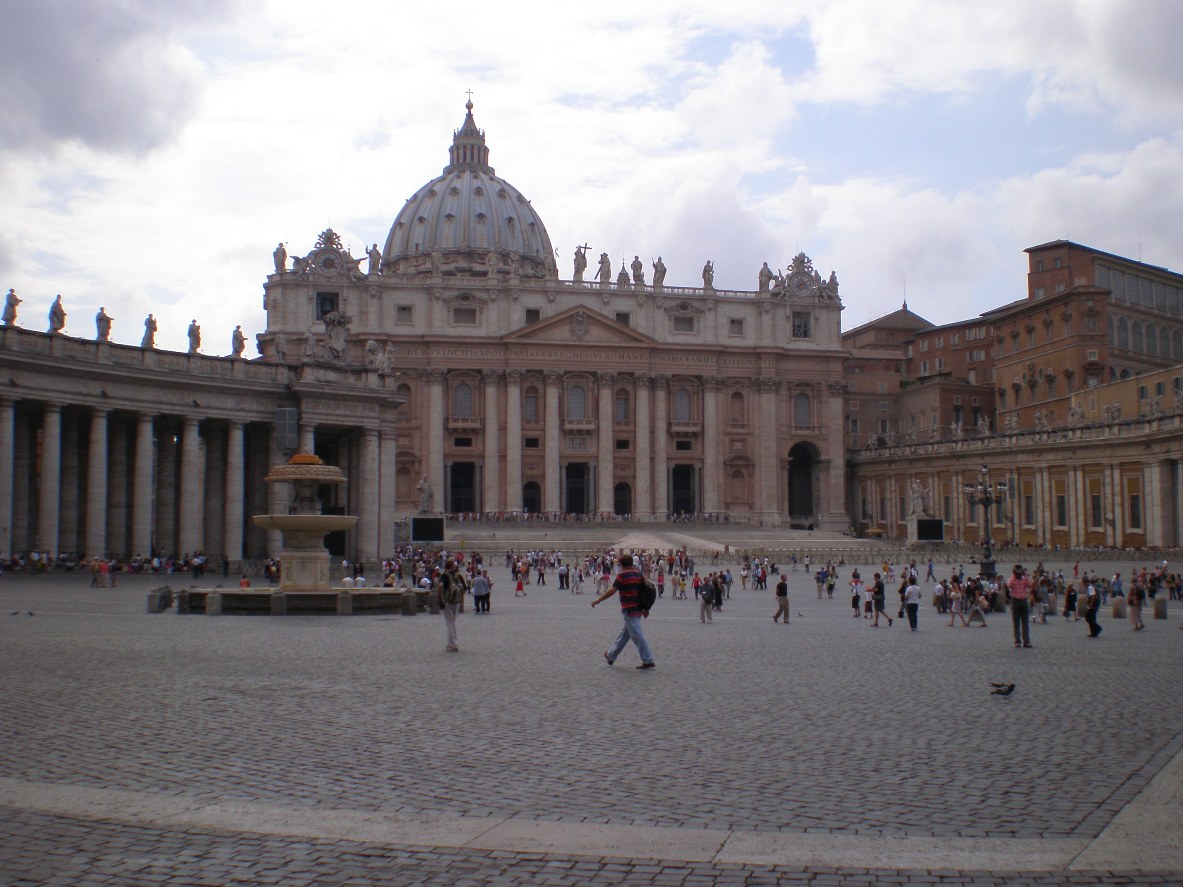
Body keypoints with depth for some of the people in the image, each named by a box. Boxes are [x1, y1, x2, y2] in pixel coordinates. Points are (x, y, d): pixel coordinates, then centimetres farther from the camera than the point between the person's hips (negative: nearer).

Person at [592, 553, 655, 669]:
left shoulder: (622, 576, -12)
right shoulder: (638, 575, 9)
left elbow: (611, 591, -16)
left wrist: (597, 600, -8)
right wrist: (646, 609, 20)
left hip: (629, 610, -8)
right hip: (638, 609, 8)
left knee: (637, 636, -5)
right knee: (624, 634, 18)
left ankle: (648, 661, -5)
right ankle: (611, 656, 31)